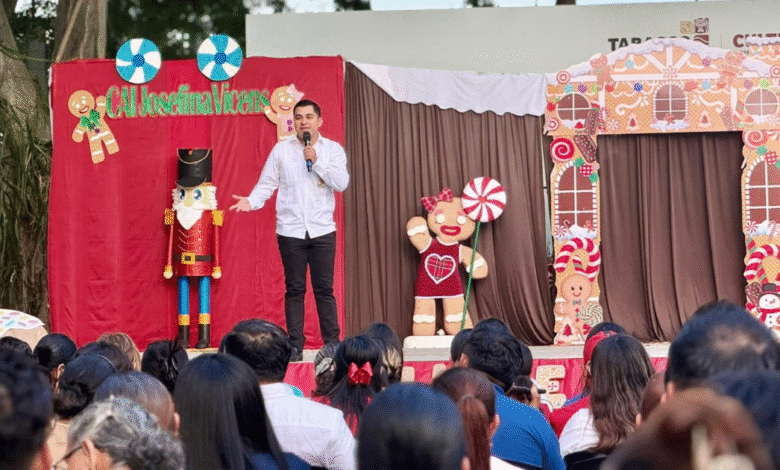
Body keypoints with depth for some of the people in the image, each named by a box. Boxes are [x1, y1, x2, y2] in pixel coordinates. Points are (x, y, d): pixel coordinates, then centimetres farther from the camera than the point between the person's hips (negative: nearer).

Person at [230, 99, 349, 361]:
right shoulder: (281, 150, 8)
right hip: (290, 231, 1)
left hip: (322, 230, 0)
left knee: (324, 289, -1)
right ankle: (295, 346, 6)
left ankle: (332, 343, 3)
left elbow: (342, 182, -6)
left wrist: (316, 162, -13)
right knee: (294, 290, 3)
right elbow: (267, 183, 6)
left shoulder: (333, 150, 6)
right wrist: (252, 201, -11)